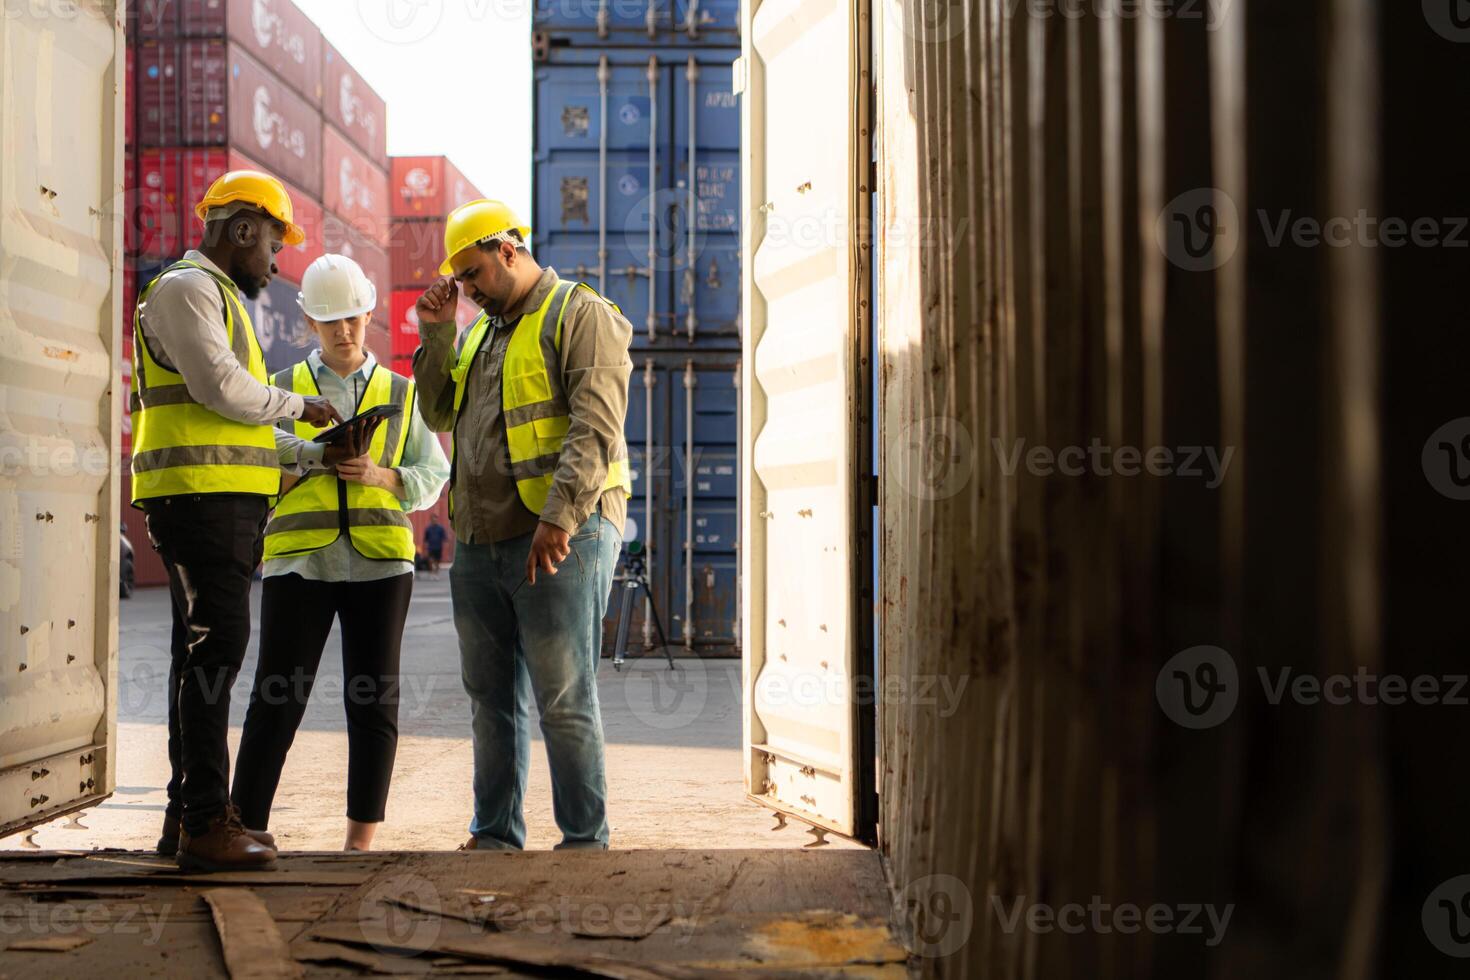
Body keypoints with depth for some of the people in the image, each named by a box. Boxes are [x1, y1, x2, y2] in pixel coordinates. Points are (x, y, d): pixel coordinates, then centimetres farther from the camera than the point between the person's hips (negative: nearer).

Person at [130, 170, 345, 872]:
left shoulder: (218, 297, 27)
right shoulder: (186, 288, -6)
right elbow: (224, 389, -18)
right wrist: (299, 406, -3)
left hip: (222, 498, 11)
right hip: (200, 496, -11)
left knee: (205, 649, 10)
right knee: (216, 643, -15)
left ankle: (188, 815, 15)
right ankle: (205, 823, -16)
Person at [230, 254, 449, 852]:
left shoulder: (399, 393, 16)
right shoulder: (282, 388, 14)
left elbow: (433, 477, 11)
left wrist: (383, 476, -8)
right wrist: (315, 454, -14)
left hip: (379, 561, 1)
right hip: (298, 560, -1)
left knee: (374, 703, 0)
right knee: (276, 699, -5)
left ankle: (360, 840, 7)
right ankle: (245, 827, 1)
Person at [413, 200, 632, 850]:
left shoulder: (579, 314, -4)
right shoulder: (481, 333, 22)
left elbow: (596, 425, -15)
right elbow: (439, 415, 23)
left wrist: (558, 516, -24)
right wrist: (435, 336, 11)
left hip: (559, 540, -8)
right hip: (480, 545, 8)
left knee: (564, 699, -6)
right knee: (491, 698, 12)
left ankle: (585, 839, 2)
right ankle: (495, 834, 20)